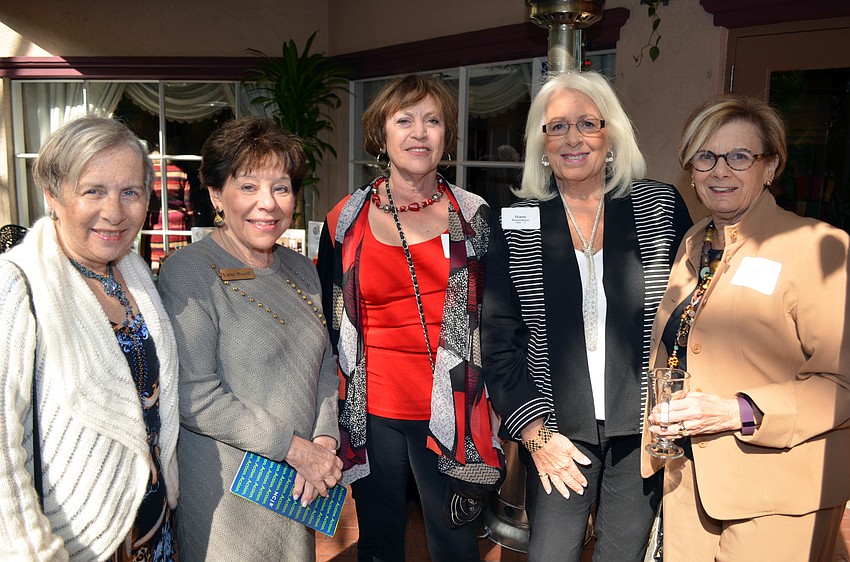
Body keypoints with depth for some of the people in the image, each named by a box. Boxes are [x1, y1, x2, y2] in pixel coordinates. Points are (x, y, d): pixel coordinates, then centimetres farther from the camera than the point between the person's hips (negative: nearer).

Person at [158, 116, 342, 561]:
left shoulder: (299, 268, 5)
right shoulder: (188, 271, -16)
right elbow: (193, 397, -21)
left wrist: (324, 440, -8)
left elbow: (324, 362, 8)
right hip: (226, 491, -6)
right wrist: (294, 448, -18)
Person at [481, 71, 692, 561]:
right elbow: (499, 341, -1)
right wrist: (534, 432, -6)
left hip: (645, 431, 1)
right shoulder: (516, 224, -3)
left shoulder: (661, 207, -2)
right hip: (558, 434, 0)